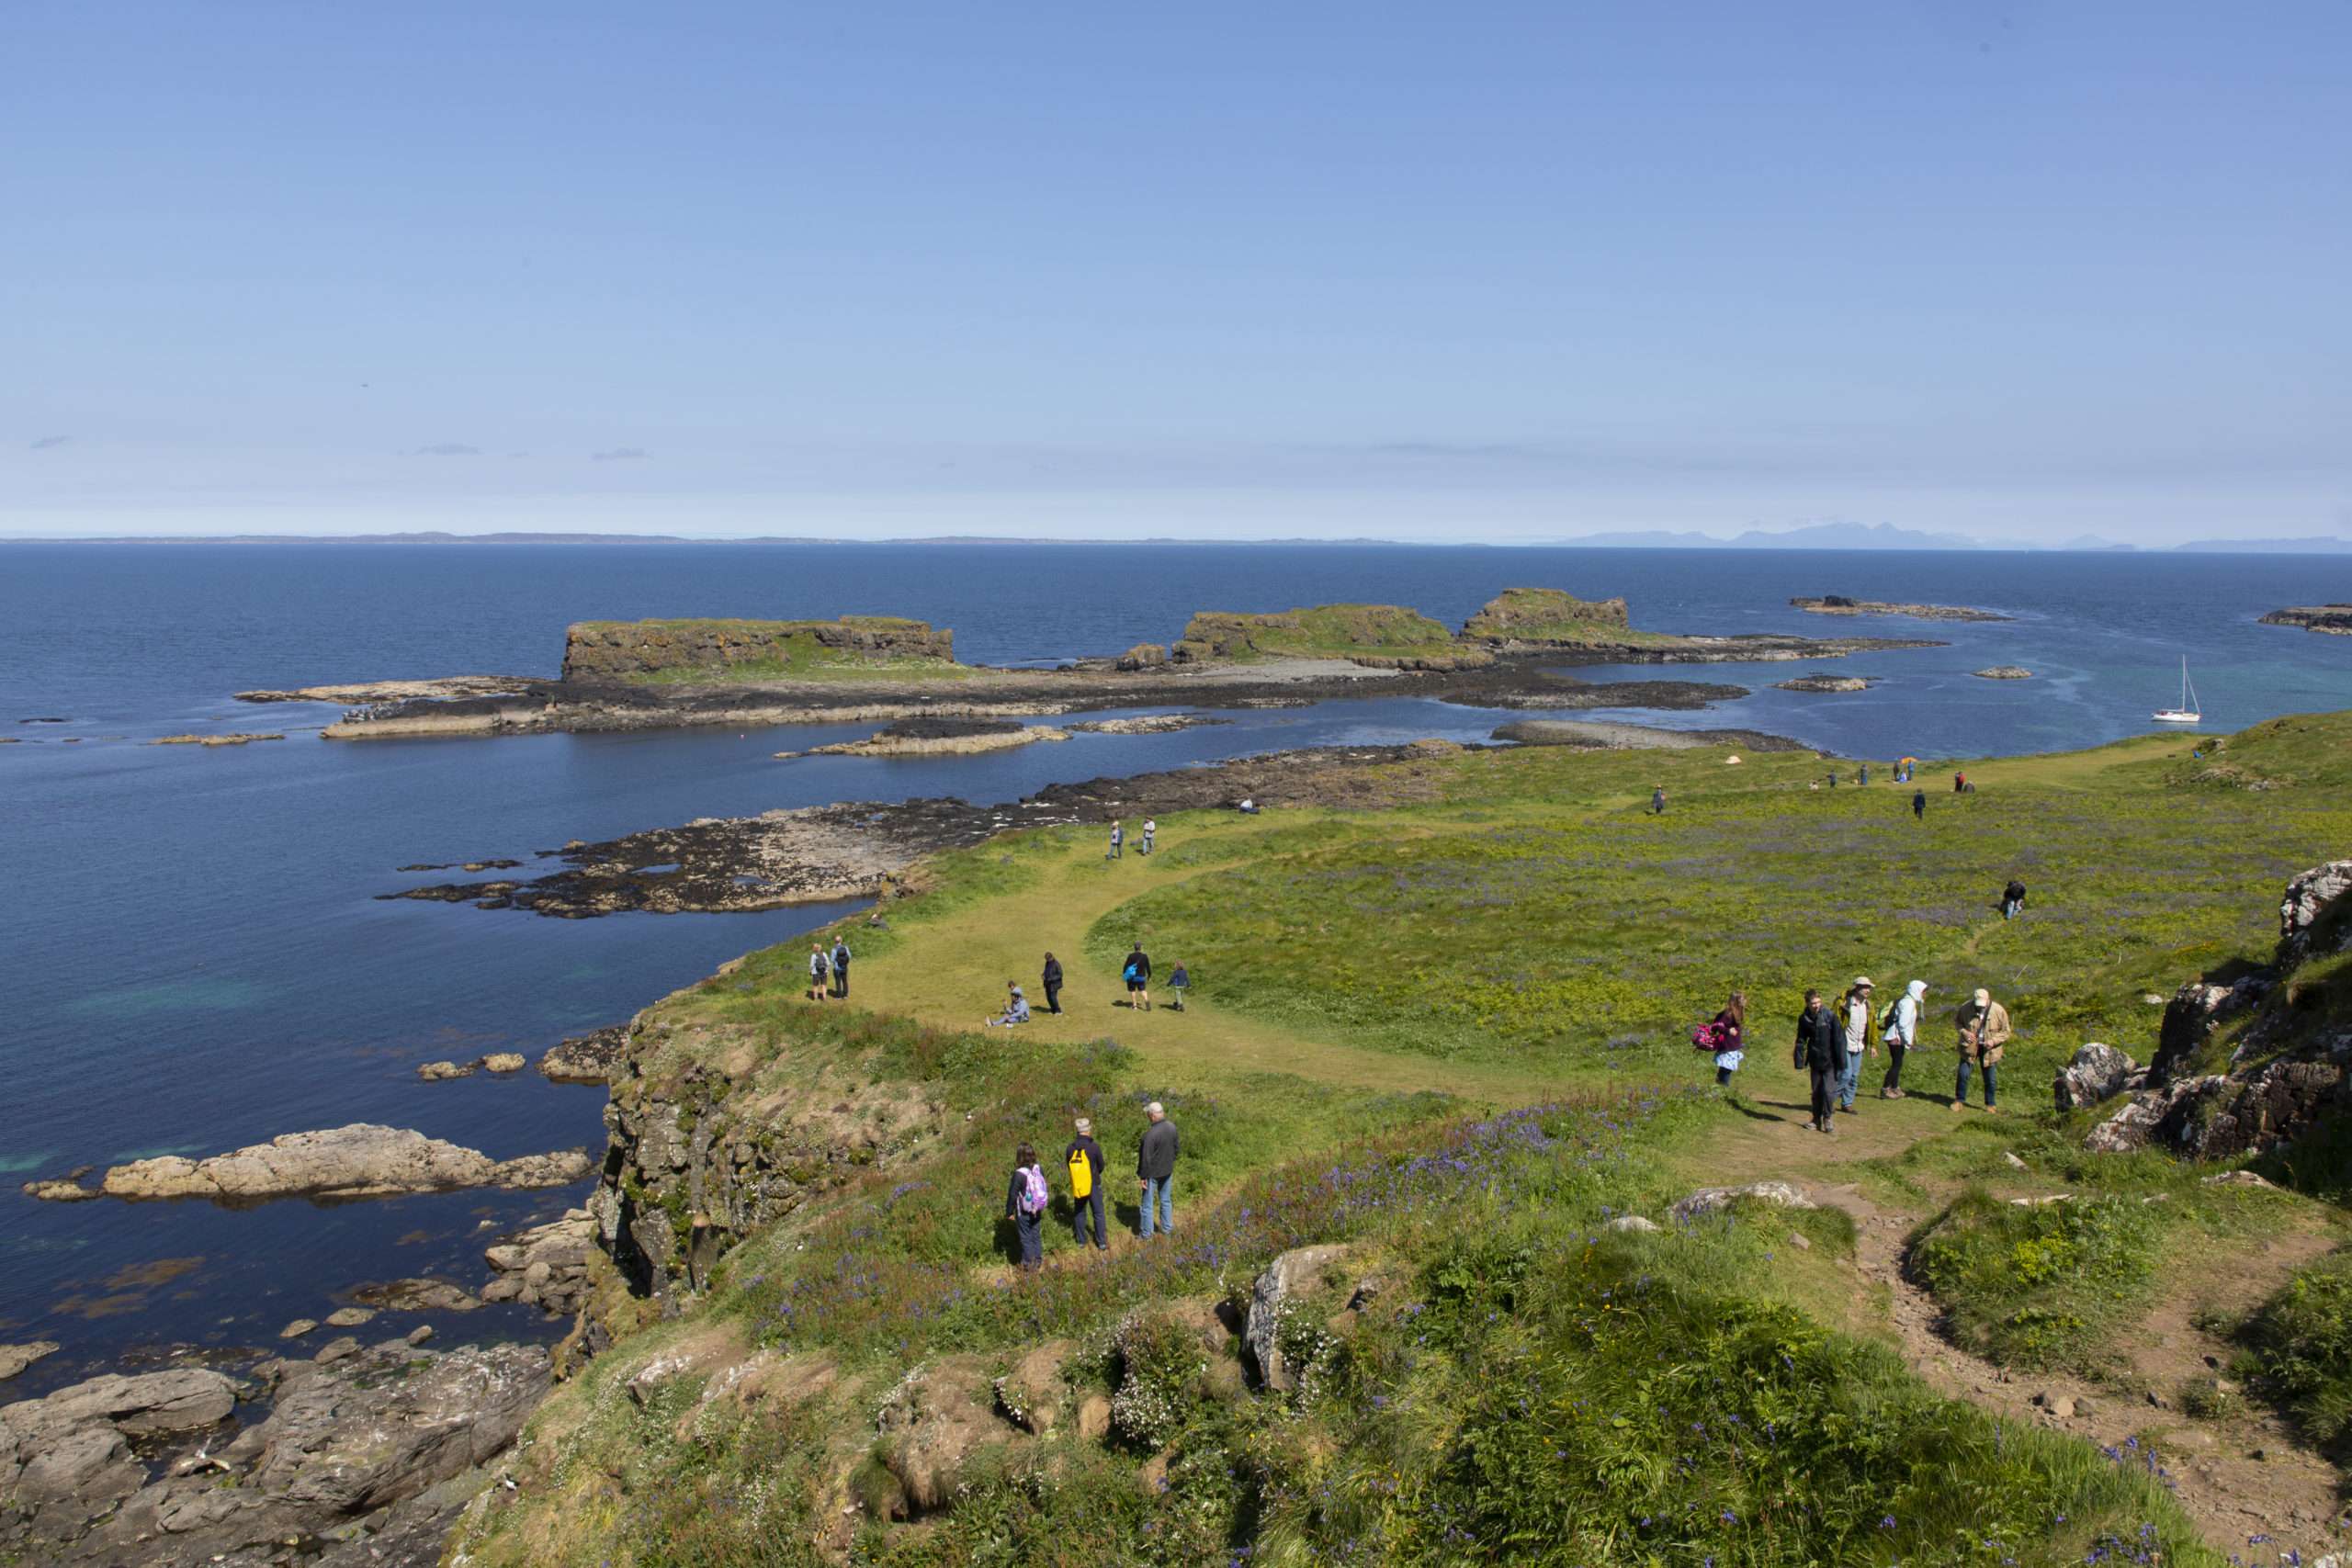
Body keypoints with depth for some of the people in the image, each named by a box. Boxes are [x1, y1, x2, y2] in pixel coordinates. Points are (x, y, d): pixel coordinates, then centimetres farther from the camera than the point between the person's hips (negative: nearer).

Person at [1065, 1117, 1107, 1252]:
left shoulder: (1070, 1148, -12)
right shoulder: (1094, 1147, -21)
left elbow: (1068, 1166, 2)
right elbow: (1101, 1166, -6)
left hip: (1077, 1185, 3)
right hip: (1093, 1185, -3)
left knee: (1079, 1213, 19)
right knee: (1098, 1214, 11)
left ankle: (1082, 1241, 29)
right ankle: (1102, 1243, 15)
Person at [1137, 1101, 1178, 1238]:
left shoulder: (1151, 1134, -30)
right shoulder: (1172, 1127, -10)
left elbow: (1146, 1158, -23)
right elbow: (1176, 1148, 5)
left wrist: (1143, 1176, -13)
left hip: (1153, 1173, -6)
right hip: (1167, 1170, 6)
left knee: (1147, 1204, 10)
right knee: (1166, 1200, 23)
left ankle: (1147, 1234, 20)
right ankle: (1168, 1228, 34)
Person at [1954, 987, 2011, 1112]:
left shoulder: (1999, 1011, -14)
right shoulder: (1965, 1007, -10)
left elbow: (2006, 1032, -4)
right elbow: (1957, 1022, 6)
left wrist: (1994, 1041, -21)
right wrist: (1964, 1032, -14)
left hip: (1989, 1050, -1)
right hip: (1969, 1046, 1)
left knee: (1990, 1079, 6)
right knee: (1963, 1074, 2)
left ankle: (1990, 1105, 22)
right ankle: (1959, 1100, 17)